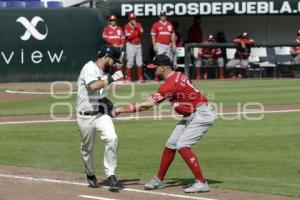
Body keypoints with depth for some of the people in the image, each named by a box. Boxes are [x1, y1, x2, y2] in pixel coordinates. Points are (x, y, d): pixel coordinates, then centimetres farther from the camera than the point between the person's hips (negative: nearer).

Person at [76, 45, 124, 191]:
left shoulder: (104, 72, 11)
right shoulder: (90, 68, -13)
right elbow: (93, 86, -31)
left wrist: (109, 106, 5)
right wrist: (111, 79, -24)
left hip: (102, 114, 6)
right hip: (86, 116, -6)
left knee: (112, 138, -17)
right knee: (87, 148, 8)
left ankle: (110, 175, -12)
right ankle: (90, 175, 33)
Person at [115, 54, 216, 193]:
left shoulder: (169, 85, -23)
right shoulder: (177, 75, 5)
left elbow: (145, 106, -21)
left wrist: (121, 110, -16)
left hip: (202, 114, -10)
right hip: (191, 115, 10)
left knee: (182, 145, -18)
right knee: (171, 144, 11)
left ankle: (201, 183, -18)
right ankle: (158, 180, 22)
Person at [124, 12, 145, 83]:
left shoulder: (138, 25, 7)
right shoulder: (127, 26, -6)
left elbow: (141, 34, -6)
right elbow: (129, 37, -15)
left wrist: (136, 27, -15)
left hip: (138, 45, 4)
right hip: (130, 45, -4)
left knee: (139, 62, 3)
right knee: (130, 62, -4)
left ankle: (140, 77, 6)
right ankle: (129, 78, 3)